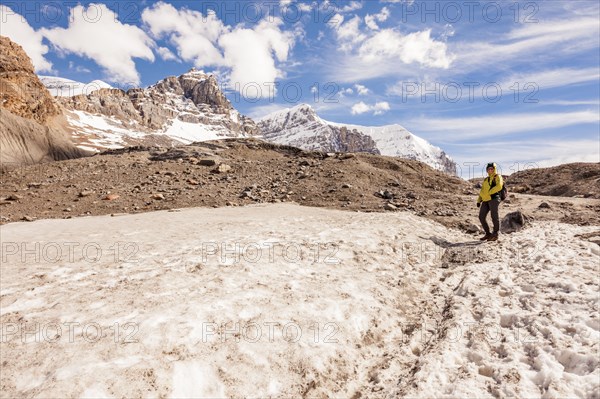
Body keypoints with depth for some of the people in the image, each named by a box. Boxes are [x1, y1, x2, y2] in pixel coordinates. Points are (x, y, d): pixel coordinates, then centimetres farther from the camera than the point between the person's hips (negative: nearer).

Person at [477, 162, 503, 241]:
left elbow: (499, 186, -12)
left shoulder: (497, 177, 6)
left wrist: (489, 192, -15)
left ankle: (495, 234, 5)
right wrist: (479, 200, 16)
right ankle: (488, 234, 13)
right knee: (481, 217, 2)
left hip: (494, 198, -7)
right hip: (485, 200, 7)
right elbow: (482, 191, 25)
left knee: (494, 216, -4)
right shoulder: (486, 179, 26)